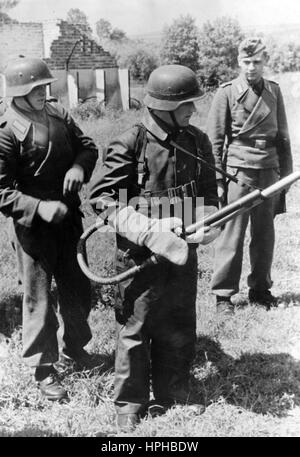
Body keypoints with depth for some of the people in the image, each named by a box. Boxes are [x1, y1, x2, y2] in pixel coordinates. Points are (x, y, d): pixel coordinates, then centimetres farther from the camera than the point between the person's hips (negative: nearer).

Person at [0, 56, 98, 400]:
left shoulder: (58, 114, 2)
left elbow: (88, 146, 11)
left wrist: (79, 166, -11)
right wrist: (39, 208, -30)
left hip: (68, 219, 6)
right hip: (33, 227, -6)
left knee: (78, 291, 19)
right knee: (38, 299, 6)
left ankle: (75, 348, 43)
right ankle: (43, 369, 23)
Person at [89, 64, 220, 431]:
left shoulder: (197, 142, 1)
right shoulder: (130, 145, -14)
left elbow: (208, 194, 11)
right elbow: (100, 198, -14)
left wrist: (208, 225, -10)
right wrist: (150, 230, -22)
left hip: (183, 253, 5)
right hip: (139, 256, -5)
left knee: (178, 332, 16)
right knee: (135, 332, 9)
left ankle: (172, 401, 34)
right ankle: (130, 406, 27)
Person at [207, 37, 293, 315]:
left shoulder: (274, 91, 10)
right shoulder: (227, 92, -2)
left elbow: (282, 136, 15)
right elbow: (214, 139, -3)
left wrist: (285, 173, 11)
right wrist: (217, 180, -7)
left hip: (269, 171, 4)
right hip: (238, 170, -4)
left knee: (265, 234, 10)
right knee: (232, 234, -3)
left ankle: (260, 288, 24)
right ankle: (223, 294, 7)